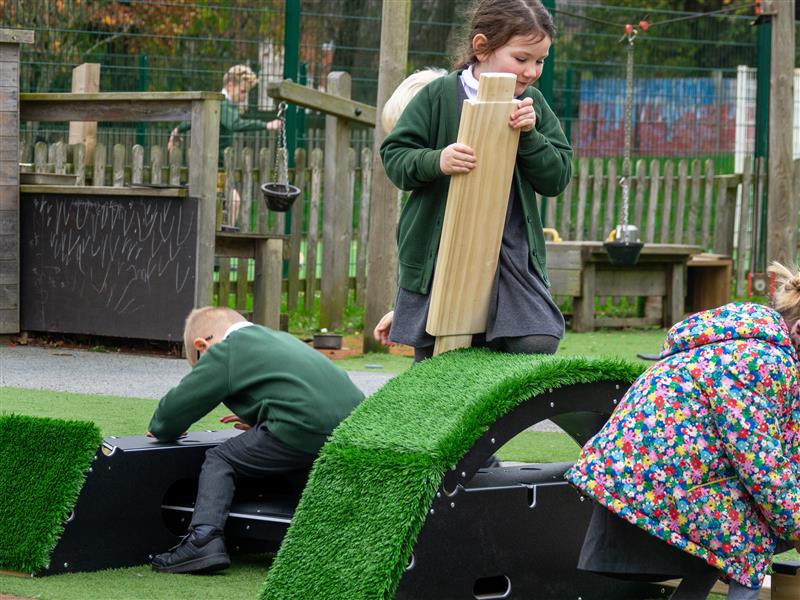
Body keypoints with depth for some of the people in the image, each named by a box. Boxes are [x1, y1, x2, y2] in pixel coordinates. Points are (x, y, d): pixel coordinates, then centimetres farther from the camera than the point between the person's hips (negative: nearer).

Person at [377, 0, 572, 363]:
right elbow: (394, 156, -3)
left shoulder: (533, 106, 7)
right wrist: (436, 161, -23)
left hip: (513, 252, 2)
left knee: (537, 346, -14)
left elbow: (557, 178, 4)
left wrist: (529, 136, -13)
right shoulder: (439, 95, -3)